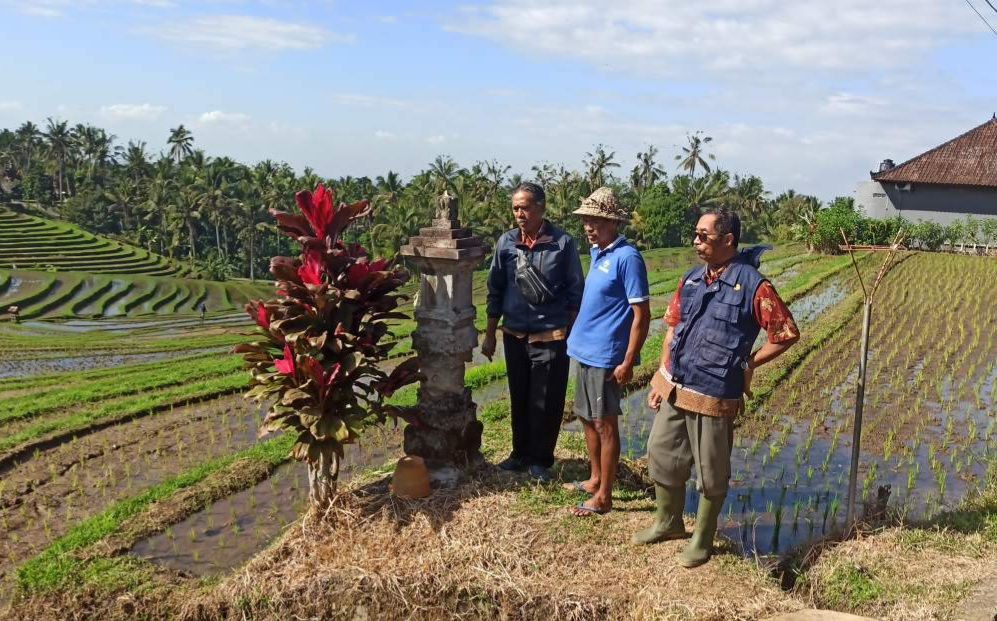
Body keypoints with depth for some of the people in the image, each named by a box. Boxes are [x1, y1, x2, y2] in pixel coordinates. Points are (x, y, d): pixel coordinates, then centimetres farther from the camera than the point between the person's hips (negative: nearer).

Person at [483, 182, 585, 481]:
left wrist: (574, 333, -3)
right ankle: (521, 453, 31)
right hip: (515, 335, 3)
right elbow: (496, 291, 7)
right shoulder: (506, 242, 0)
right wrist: (490, 334, 9)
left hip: (552, 336, -3)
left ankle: (540, 459, 20)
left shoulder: (563, 243, -8)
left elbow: (575, 291, -1)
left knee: (546, 402, 4)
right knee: (519, 399, 15)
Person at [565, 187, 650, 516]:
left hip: (606, 356, -9)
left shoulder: (627, 258, -16)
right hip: (584, 350, 9)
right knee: (587, 417, 18)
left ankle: (603, 496, 12)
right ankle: (595, 479, 34)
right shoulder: (596, 252, 9)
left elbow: (641, 315, -17)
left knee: (605, 424, 1)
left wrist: (628, 362, -18)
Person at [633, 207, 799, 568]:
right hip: (674, 388, 6)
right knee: (662, 456, 17)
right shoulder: (691, 280, 6)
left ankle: (702, 541, 27)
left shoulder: (752, 285, -13)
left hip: (713, 395, -6)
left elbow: (787, 333, -9)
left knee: (711, 473, 8)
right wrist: (661, 379, 9)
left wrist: (749, 364, -5)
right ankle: (668, 522, 39)